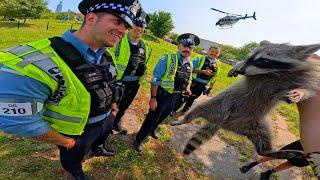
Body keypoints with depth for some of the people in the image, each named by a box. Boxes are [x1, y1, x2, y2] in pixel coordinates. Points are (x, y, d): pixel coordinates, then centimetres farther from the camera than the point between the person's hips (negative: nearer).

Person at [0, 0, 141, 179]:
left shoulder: (107, 56, -10)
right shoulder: (40, 61, -37)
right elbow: (16, 119, -30)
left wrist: (113, 106, 11)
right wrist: (64, 142, -17)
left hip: (107, 120, 6)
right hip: (78, 134, -5)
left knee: (101, 140, 37)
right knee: (74, 158, 28)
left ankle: (97, 150, 71)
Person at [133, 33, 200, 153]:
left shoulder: (190, 64, 1)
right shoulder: (167, 59, -19)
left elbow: (188, 79, 17)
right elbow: (155, 79, -20)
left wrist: (187, 89, -3)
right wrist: (153, 98, -22)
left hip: (175, 97, 7)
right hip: (162, 95, -6)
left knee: (162, 117, 26)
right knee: (151, 118, 6)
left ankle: (152, 130, 55)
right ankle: (138, 140, 29)